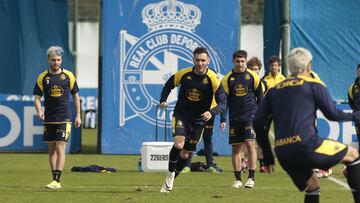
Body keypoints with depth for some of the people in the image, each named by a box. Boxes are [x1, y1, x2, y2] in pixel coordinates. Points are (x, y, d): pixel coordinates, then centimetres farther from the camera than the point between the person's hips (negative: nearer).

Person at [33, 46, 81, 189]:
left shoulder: (68, 76, 1)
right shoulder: (42, 77, 3)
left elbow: (75, 96, 9)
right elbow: (37, 97, 3)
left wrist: (78, 116, 6)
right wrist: (39, 111, -17)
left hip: (64, 118, -3)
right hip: (49, 118, 3)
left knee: (60, 149, -12)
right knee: (51, 149, 8)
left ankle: (56, 180, -17)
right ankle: (55, 180, 15)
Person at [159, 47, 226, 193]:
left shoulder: (213, 79, -17)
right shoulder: (184, 74, -12)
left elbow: (222, 102, -19)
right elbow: (169, 85, 8)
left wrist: (211, 112, -38)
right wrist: (163, 100, -8)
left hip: (198, 120, 1)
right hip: (181, 115, -1)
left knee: (185, 155, 8)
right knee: (178, 144, -25)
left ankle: (170, 180, 30)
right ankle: (170, 173, -1)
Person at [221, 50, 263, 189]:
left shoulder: (253, 76, 1)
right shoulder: (227, 79, 4)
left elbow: (260, 98, 8)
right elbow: (224, 100, 7)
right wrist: (223, 119, 0)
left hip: (251, 115, -2)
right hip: (234, 117, 2)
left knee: (250, 143, -14)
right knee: (235, 147, 3)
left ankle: (251, 178, -11)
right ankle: (238, 179, 10)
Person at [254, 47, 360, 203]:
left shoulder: (274, 90, 19)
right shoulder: (314, 85, 6)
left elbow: (258, 122, 14)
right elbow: (333, 114, 5)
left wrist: (267, 155, 20)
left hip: (282, 154, 5)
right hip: (306, 146, -5)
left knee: (312, 187, 24)